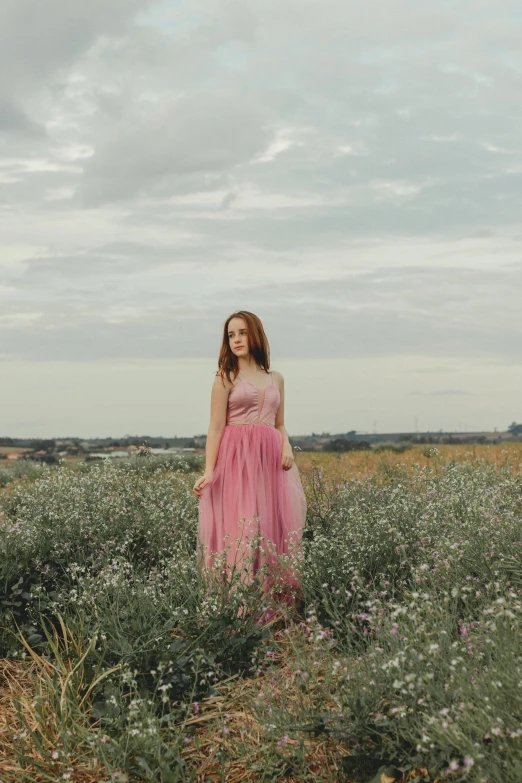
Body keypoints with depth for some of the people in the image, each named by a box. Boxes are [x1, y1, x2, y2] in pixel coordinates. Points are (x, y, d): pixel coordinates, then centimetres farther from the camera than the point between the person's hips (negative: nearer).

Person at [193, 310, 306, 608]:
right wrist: (209, 472, -11)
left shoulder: (276, 379, 17)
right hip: (237, 459, -4)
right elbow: (216, 427, -2)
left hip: (270, 460, 5)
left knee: (276, 526, -2)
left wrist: (287, 447, -1)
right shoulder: (226, 377, 4)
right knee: (240, 527, -13)